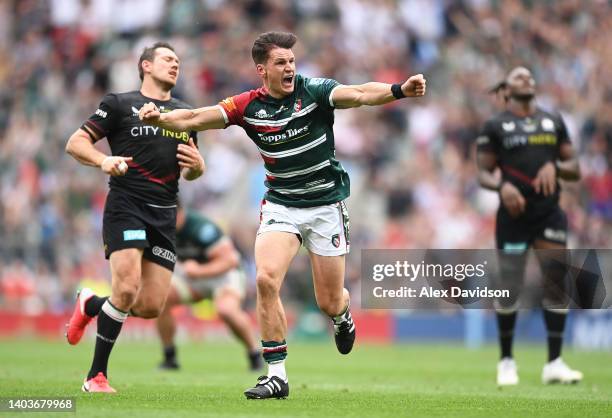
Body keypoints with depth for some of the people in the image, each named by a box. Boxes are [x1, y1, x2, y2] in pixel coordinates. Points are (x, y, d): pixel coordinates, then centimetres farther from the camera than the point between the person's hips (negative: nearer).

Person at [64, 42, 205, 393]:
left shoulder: (185, 114, 19)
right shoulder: (120, 104, 4)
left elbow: (193, 171, 27)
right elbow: (75, 143, 1)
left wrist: (196, 165, 2)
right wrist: (103, 160, -19)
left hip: (164, 215, 5)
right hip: (126, 206, -5)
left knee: (152, 306, -1)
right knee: (127, 289, -21)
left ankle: (91, 305, 30)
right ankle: (97, 376, -8)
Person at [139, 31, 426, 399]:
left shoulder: (313, 91, -14)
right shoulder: (248, 106, -7)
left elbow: (359, 94, -30)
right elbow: (195, 118, -12)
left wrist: (399, 90, -49)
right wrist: (161, 118, -32)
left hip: (326, 205, -1)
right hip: (281, 205, 2)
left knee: (329, 302, 4)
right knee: (267, 278, -21)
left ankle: (343, 318, 46)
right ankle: (277, 375, -12)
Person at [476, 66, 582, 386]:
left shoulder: (554, 122, 14)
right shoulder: (495, 126, 5)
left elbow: (575, 170, 14)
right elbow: (483, 174, 3)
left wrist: (555, 167, -7)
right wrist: (502, 185, -17)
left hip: (549, 213, 3)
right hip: (513, 215, -3)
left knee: (557, 283, -5)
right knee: (509, 288, -2)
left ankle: (554, 363, 0)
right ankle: (506, 360, 13)